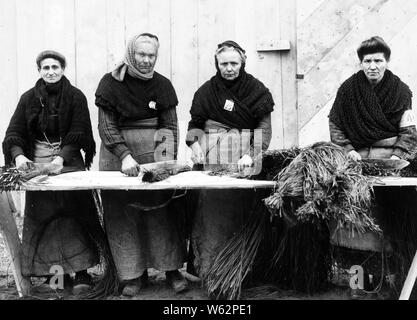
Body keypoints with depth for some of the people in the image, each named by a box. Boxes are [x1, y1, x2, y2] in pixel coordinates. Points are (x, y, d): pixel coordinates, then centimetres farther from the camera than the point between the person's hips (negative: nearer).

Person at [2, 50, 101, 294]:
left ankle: (81, 271, -3)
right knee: (43, 216, -2)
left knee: (73, 214, -8)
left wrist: (61, 157, -23)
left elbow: (78, 134, -7)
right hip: (36, 163, 2)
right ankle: (55, 271, 5)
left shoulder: (76, 97, 0)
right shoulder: (29, 98, 7)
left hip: (69, 160, -2)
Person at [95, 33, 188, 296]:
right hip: (117, 151, -1)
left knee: (161, 207, -3)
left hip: (153, 150, 1)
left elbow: (170, 125, 5)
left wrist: (168, 159, -9)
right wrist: (124, 155, -19)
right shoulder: (111, 83, -1)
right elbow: (106, 126, -6)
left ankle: (172, 268, 8)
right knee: (122, 211, -1)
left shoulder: (162, 84, 6)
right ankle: (134, 274, 9)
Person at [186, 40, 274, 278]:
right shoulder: (207, 91, 11)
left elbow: (264, 126, 2)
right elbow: (196, 123, 15)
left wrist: (251, 155, -12)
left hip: (245, 159, -1)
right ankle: (209, 269, 0)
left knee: (243, 206, -5)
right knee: (211, 207, -7)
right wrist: (195, 144, -5)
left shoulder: (257, 90, 7)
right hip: (212, 159, 1)